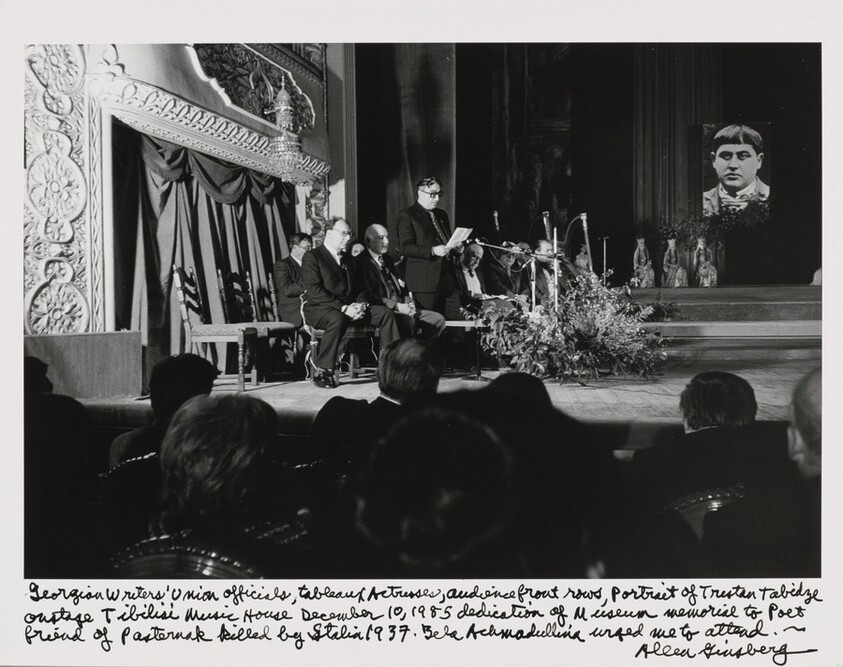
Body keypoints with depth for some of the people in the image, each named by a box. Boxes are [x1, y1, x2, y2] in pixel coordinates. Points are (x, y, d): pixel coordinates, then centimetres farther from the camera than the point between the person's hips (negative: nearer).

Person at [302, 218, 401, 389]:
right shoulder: (312, 257, -3)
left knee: (386, 313, -9)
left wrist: (358, 305, -3)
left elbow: (354, 289, 21)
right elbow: (314, 291, -15)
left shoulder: (346, 259, 21)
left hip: (349, 306, 7)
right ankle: (321, 372, -31)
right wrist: (343, 308, -23)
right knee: (338, 319, -40)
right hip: (319, 308, -7)